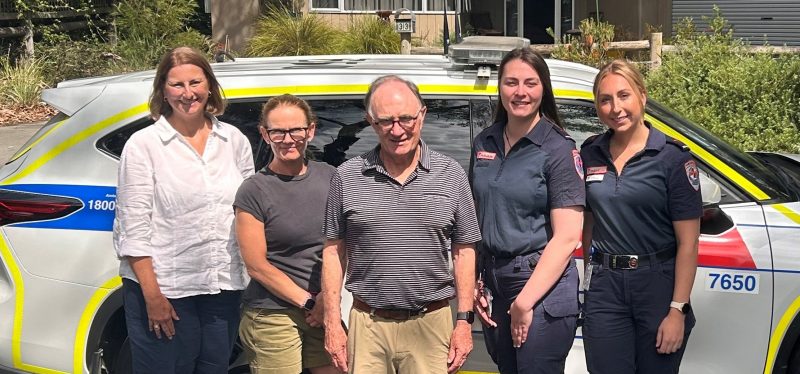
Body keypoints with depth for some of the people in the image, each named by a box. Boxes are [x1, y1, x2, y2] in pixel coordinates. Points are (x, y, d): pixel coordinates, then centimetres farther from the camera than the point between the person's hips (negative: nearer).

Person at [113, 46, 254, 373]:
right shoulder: (143, 144, -4)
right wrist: (152, 295, -13)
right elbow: (133, 227, -8)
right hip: (164, 290, -4)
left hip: (224, 289, 4)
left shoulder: (234, 140, 7)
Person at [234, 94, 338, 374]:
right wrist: (308, 302, -7)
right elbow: (256, 265, -7)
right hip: (273, 317, -4)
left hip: (323, 312, 4)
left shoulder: (329, 177, 6)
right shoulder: (253, 192, -6)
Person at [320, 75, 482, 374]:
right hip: (368, 326, 0)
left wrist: (464, 320, 1)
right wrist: (332, 322, 1)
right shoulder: (347, 177, 2)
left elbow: (464, 251, 6)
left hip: (431, 324, 0)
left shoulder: (451, 175, 3)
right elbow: (334, 251, 5)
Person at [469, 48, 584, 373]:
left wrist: (524, 302, -16)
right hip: (494, 285, 6)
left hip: (543, 285, -5)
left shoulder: (558, 149, -10)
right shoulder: (484, 143, 7)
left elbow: (567, 237, -14)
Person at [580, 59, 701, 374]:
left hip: (657, 285, -3)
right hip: (604, 288, 3)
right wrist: (591, 273, 8)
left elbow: (688, 243, -10)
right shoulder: (590, 153, 4)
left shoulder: (672, 157, -8)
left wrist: (678, 310, -14)